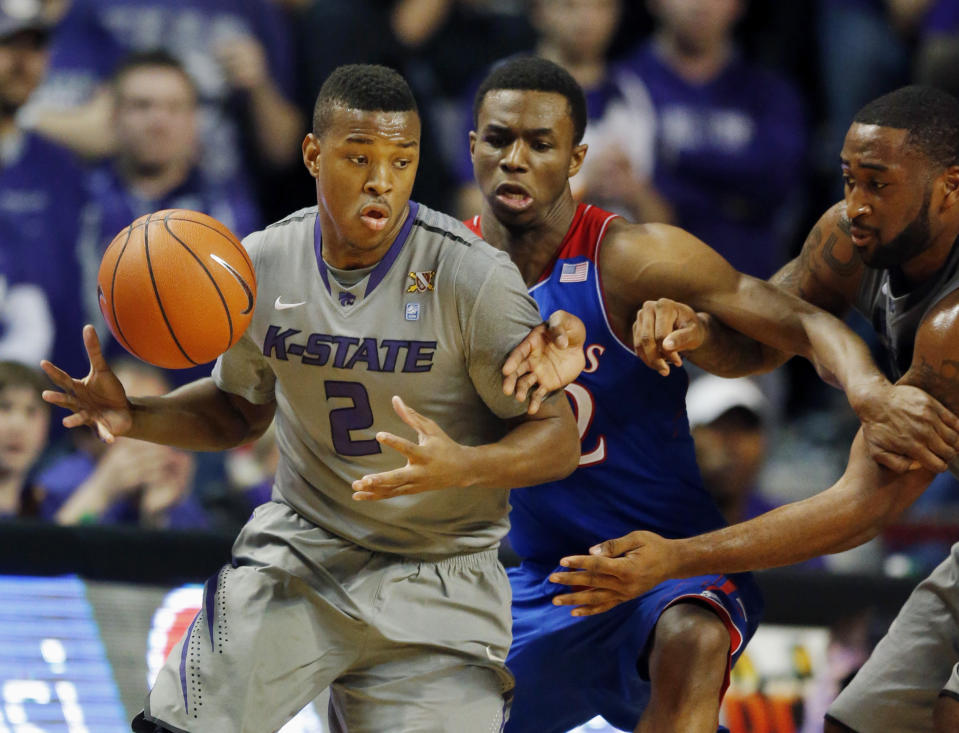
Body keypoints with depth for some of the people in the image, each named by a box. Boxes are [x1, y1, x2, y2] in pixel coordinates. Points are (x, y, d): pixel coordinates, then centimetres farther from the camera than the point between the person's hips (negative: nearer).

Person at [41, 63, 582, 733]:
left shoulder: (473, 278, -16)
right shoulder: (260, 265, -2)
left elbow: (558, 439, -12)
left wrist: (461, 466, -32)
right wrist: (134, 416, -3)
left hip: (439, 588, -2)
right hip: (300, 549, 2)